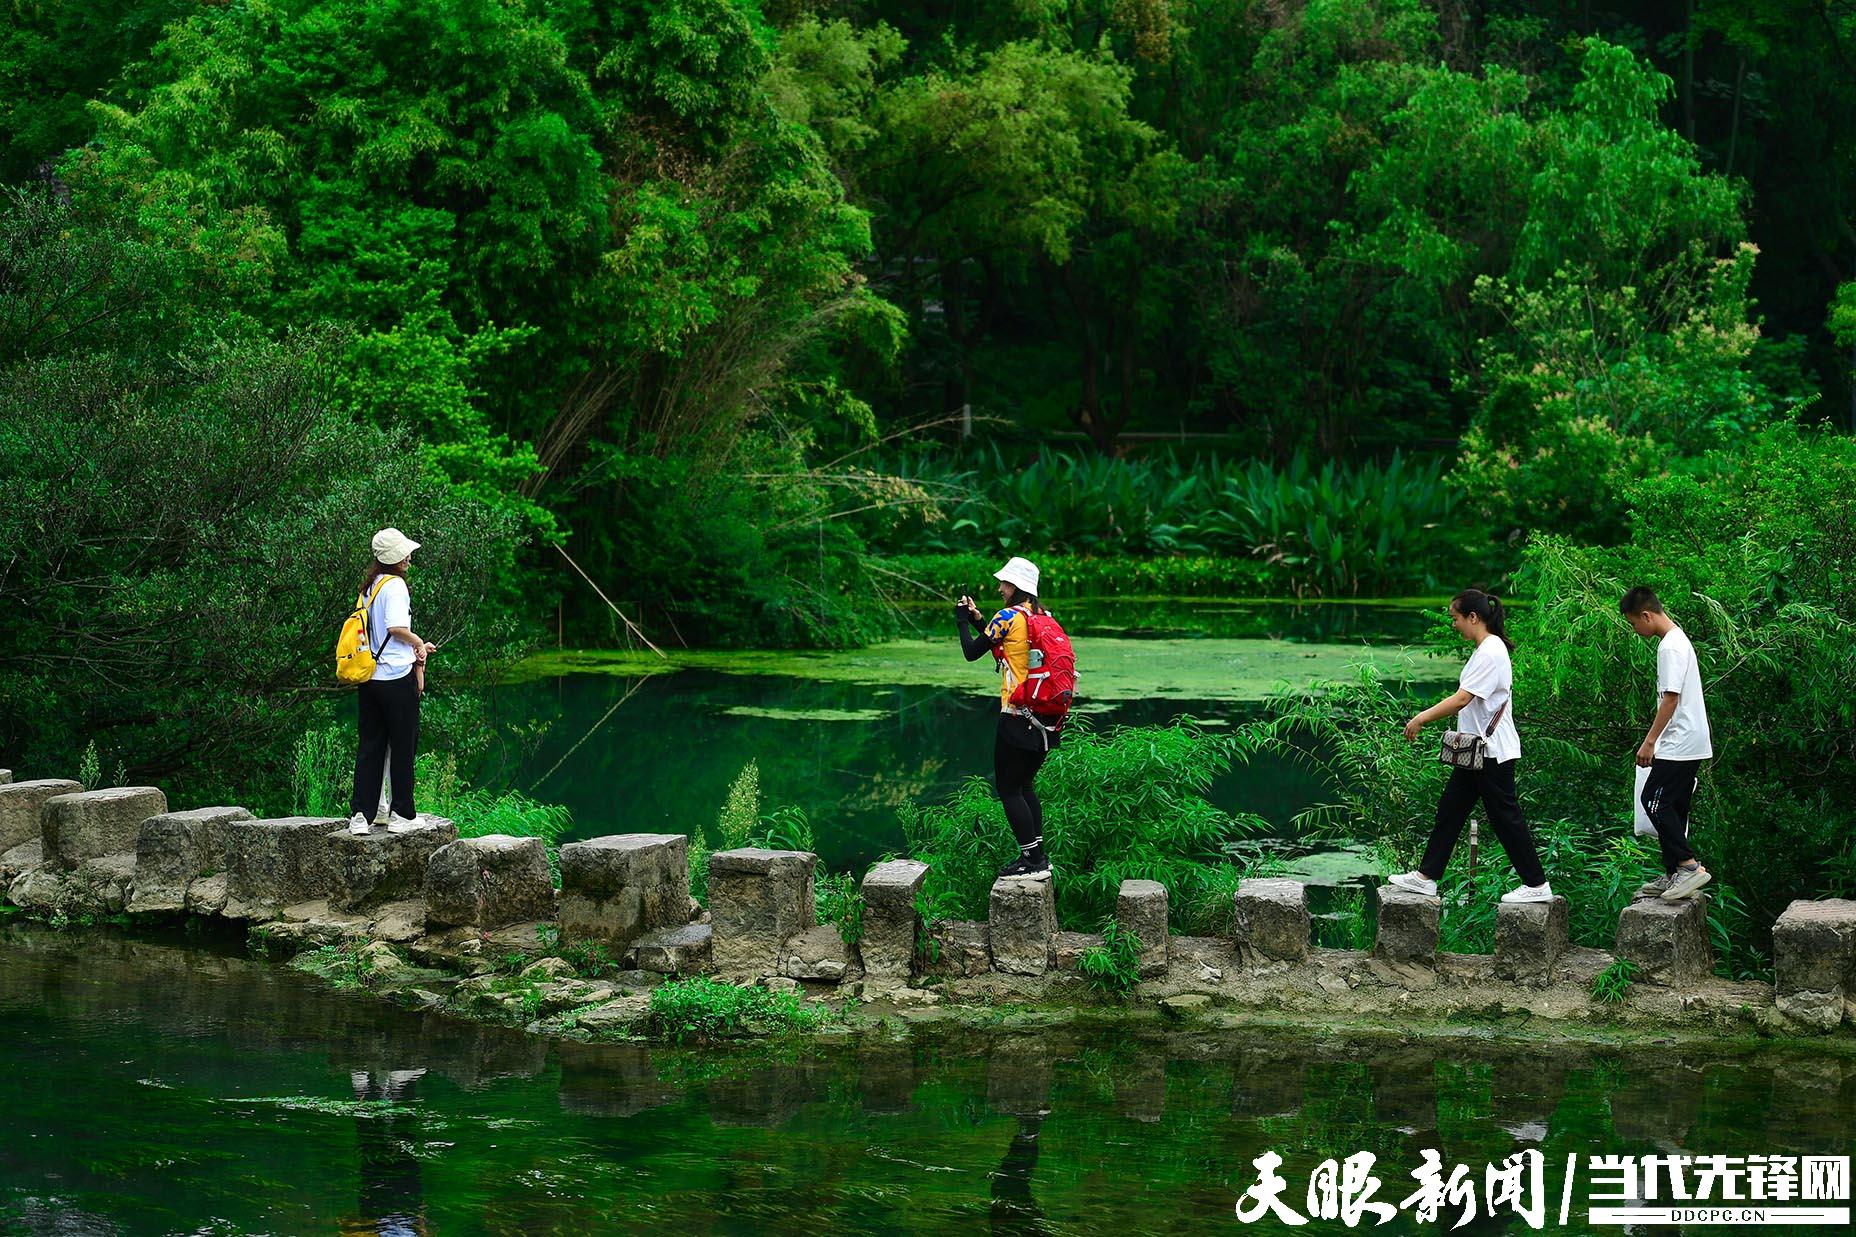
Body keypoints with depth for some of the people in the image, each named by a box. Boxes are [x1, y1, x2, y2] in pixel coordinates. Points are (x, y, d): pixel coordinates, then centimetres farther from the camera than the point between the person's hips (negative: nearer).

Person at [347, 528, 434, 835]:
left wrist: (415, 647, 13)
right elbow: (397, 628, -22)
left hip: (368, 679, 7)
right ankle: (402, 815, 9)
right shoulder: (395, 585, -12)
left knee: (369, 746, 9)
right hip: (396, 677, -7)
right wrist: (419, 643, -5)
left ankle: (360, 815, 7)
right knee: (403, 746, 4)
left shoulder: (369, 587, 12)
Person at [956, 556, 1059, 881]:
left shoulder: (1008, 617, -12)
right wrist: (976, 617, 25)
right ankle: (1038, 857, 17)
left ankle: (1033, 860, -5)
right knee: (1024, 785, 18)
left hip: (1018, 716, -8)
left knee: (1008, 788, -1)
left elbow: (971, 652, -4)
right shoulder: (1043, 617, 11)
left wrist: (962, 621, 12)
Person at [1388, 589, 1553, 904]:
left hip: (1493, 752, -10)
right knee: (1450, 810, 12)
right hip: (1477, 751, 10)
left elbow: (1462, 698, -26)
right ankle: (1426, 877, 16)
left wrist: (1422, 718, -21)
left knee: (1505, 817, -2)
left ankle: (1537, 885, 6)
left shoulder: (1490, 653, -20)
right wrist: (1427, 717, 14)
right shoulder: (1485, 650, 12)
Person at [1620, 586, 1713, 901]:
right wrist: (1655, 740, 23)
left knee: (1654, 801, -11)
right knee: (1672, 808, 11)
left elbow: (1671, 698, -20)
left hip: (1679, 745, -10)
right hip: (1690, 744, 10)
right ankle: (1674, 876, 14)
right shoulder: (1677, 639, 17)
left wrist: (1649, 741, -18)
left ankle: (1689, 866, -14)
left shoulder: (1670, 647, -15)